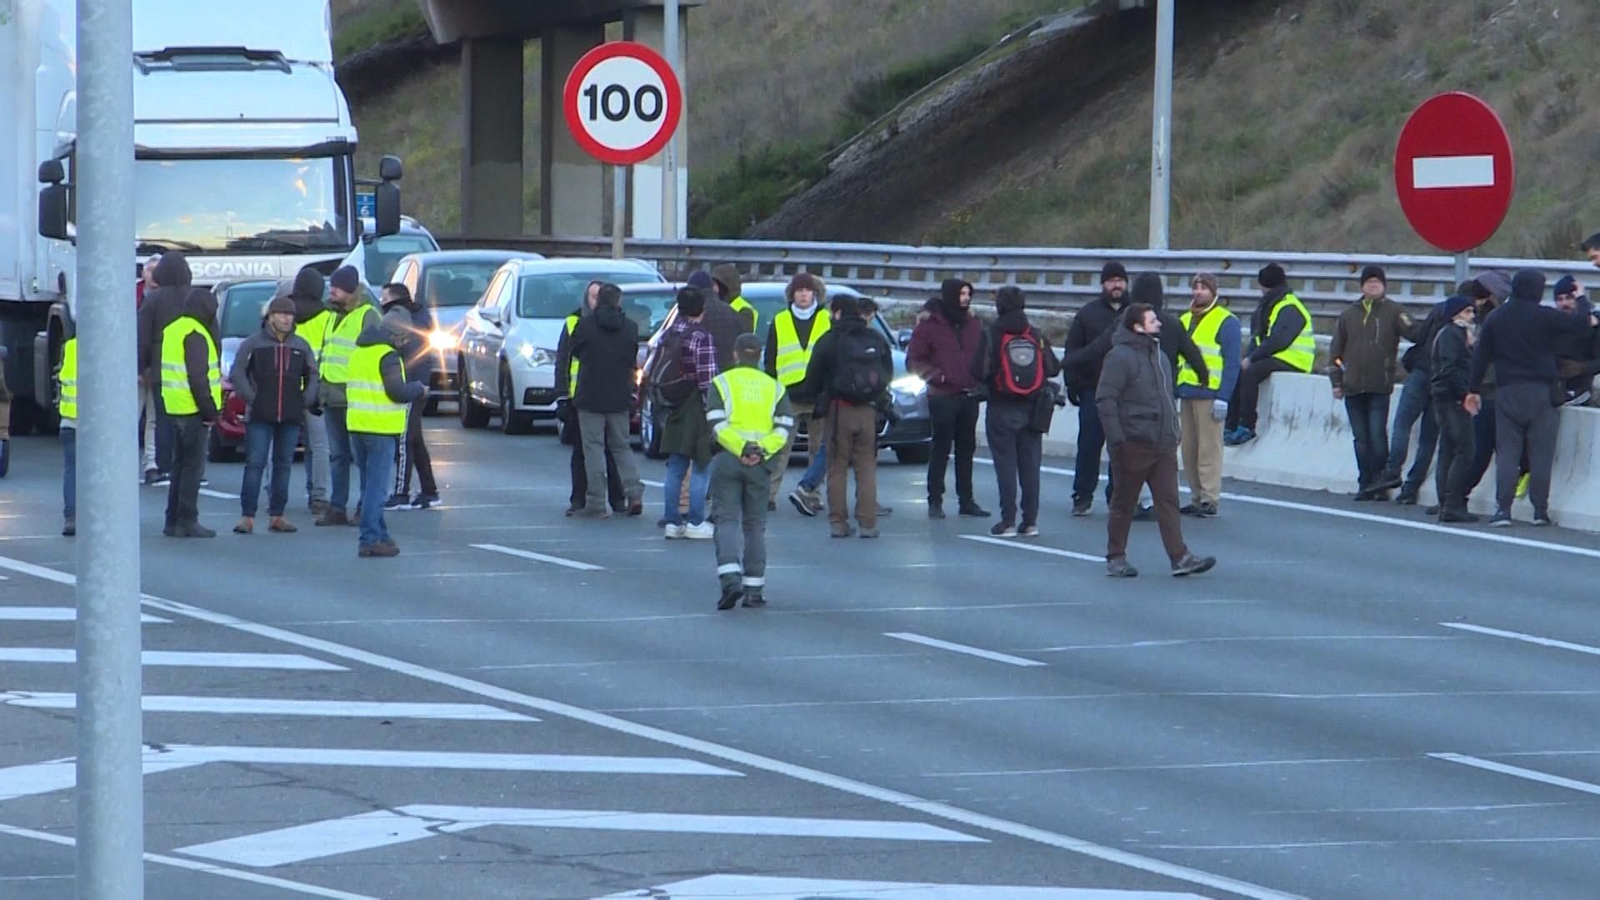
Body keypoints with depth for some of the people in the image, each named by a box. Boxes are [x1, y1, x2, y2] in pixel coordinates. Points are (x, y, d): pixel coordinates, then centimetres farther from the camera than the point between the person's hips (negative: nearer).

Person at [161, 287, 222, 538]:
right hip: (193, 410, -9)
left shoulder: (172, 330, 16)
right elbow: (198, 377, -20)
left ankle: (173, 521, 17)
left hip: (175, 408, 9)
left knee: (180, 464, 15)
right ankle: (187, 522, -6)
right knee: (193, 465, -5)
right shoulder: (195, 336, -15)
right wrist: (209, 410, -15)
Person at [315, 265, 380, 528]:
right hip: (332, 398, 9)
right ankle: (336, 508, 15)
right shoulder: (335, 317, 19)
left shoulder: (367, 317, -8)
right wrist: (319, 385, 22)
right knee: (337, 454, 11)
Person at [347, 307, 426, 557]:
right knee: (377, 487, -6)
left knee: (369, 484, 16)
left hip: (357, 425, 8)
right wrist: (419, 388, -1)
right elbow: (397, 391, -20)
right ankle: (370, 540, -8)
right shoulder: (387, 355, -14)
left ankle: (380, 534, 23)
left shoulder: (359, 351, 14)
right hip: (381, 429, -8)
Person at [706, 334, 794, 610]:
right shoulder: (774, 387, 12)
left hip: (728, 460, -2)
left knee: (727, 519, -3)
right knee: (754, 524, 11)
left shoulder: (722, 383, 3)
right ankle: (754, 588, 9)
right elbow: (784, 427, -1)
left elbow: (717, 424, -10)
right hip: (760, 463, 2)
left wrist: (740, 449, -15)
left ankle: (730, 579, -23)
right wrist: (762, 450, -10)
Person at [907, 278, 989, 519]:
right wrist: (936, 375, -14)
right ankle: (935, 501, 1)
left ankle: (966, 500, 15)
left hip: (969, 397, 5)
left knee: (967, 449, 9)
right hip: (943, 397, -5)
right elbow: (914, 360, -2)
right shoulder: (931, 326, -1)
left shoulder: (974, 325, 13)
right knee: (941, 449, -4)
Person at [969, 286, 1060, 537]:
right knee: (1030, 465, 7)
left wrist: (988, 381, 6)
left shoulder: (991, 335, -9)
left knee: (1005, 465, -1)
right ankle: (1030, 521, 7)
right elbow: (1053, 369, -1)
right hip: (1032, 410, 3)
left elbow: (980, 372, -16)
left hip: (1002, 410, -3)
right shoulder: (1035, 335, 2)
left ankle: (1008, 521, -4)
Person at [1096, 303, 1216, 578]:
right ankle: (1116, 558, 12)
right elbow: (1105, 399, -16)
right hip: (1133, 444, -7)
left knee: (1168, 501, 1)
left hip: (1163, 445, 7)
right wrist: (1116, 439, -20)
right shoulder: (1120, 357, -12)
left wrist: (1173, 432, 19)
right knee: (1124, 503, 3)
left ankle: (1180, 557, -4)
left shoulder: (1158, 356, 16)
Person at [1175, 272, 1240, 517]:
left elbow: (1232, 363, -8)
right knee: (1189, 449, 8)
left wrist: (1223, 398, -15)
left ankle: (1210, 499, -4)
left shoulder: (1226, 322, -3)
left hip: (1209, 395, -7)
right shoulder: (1184, 321, 18)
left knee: (1209, 450, -6)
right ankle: (1196, 498, 14)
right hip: (1186, 393, 7)